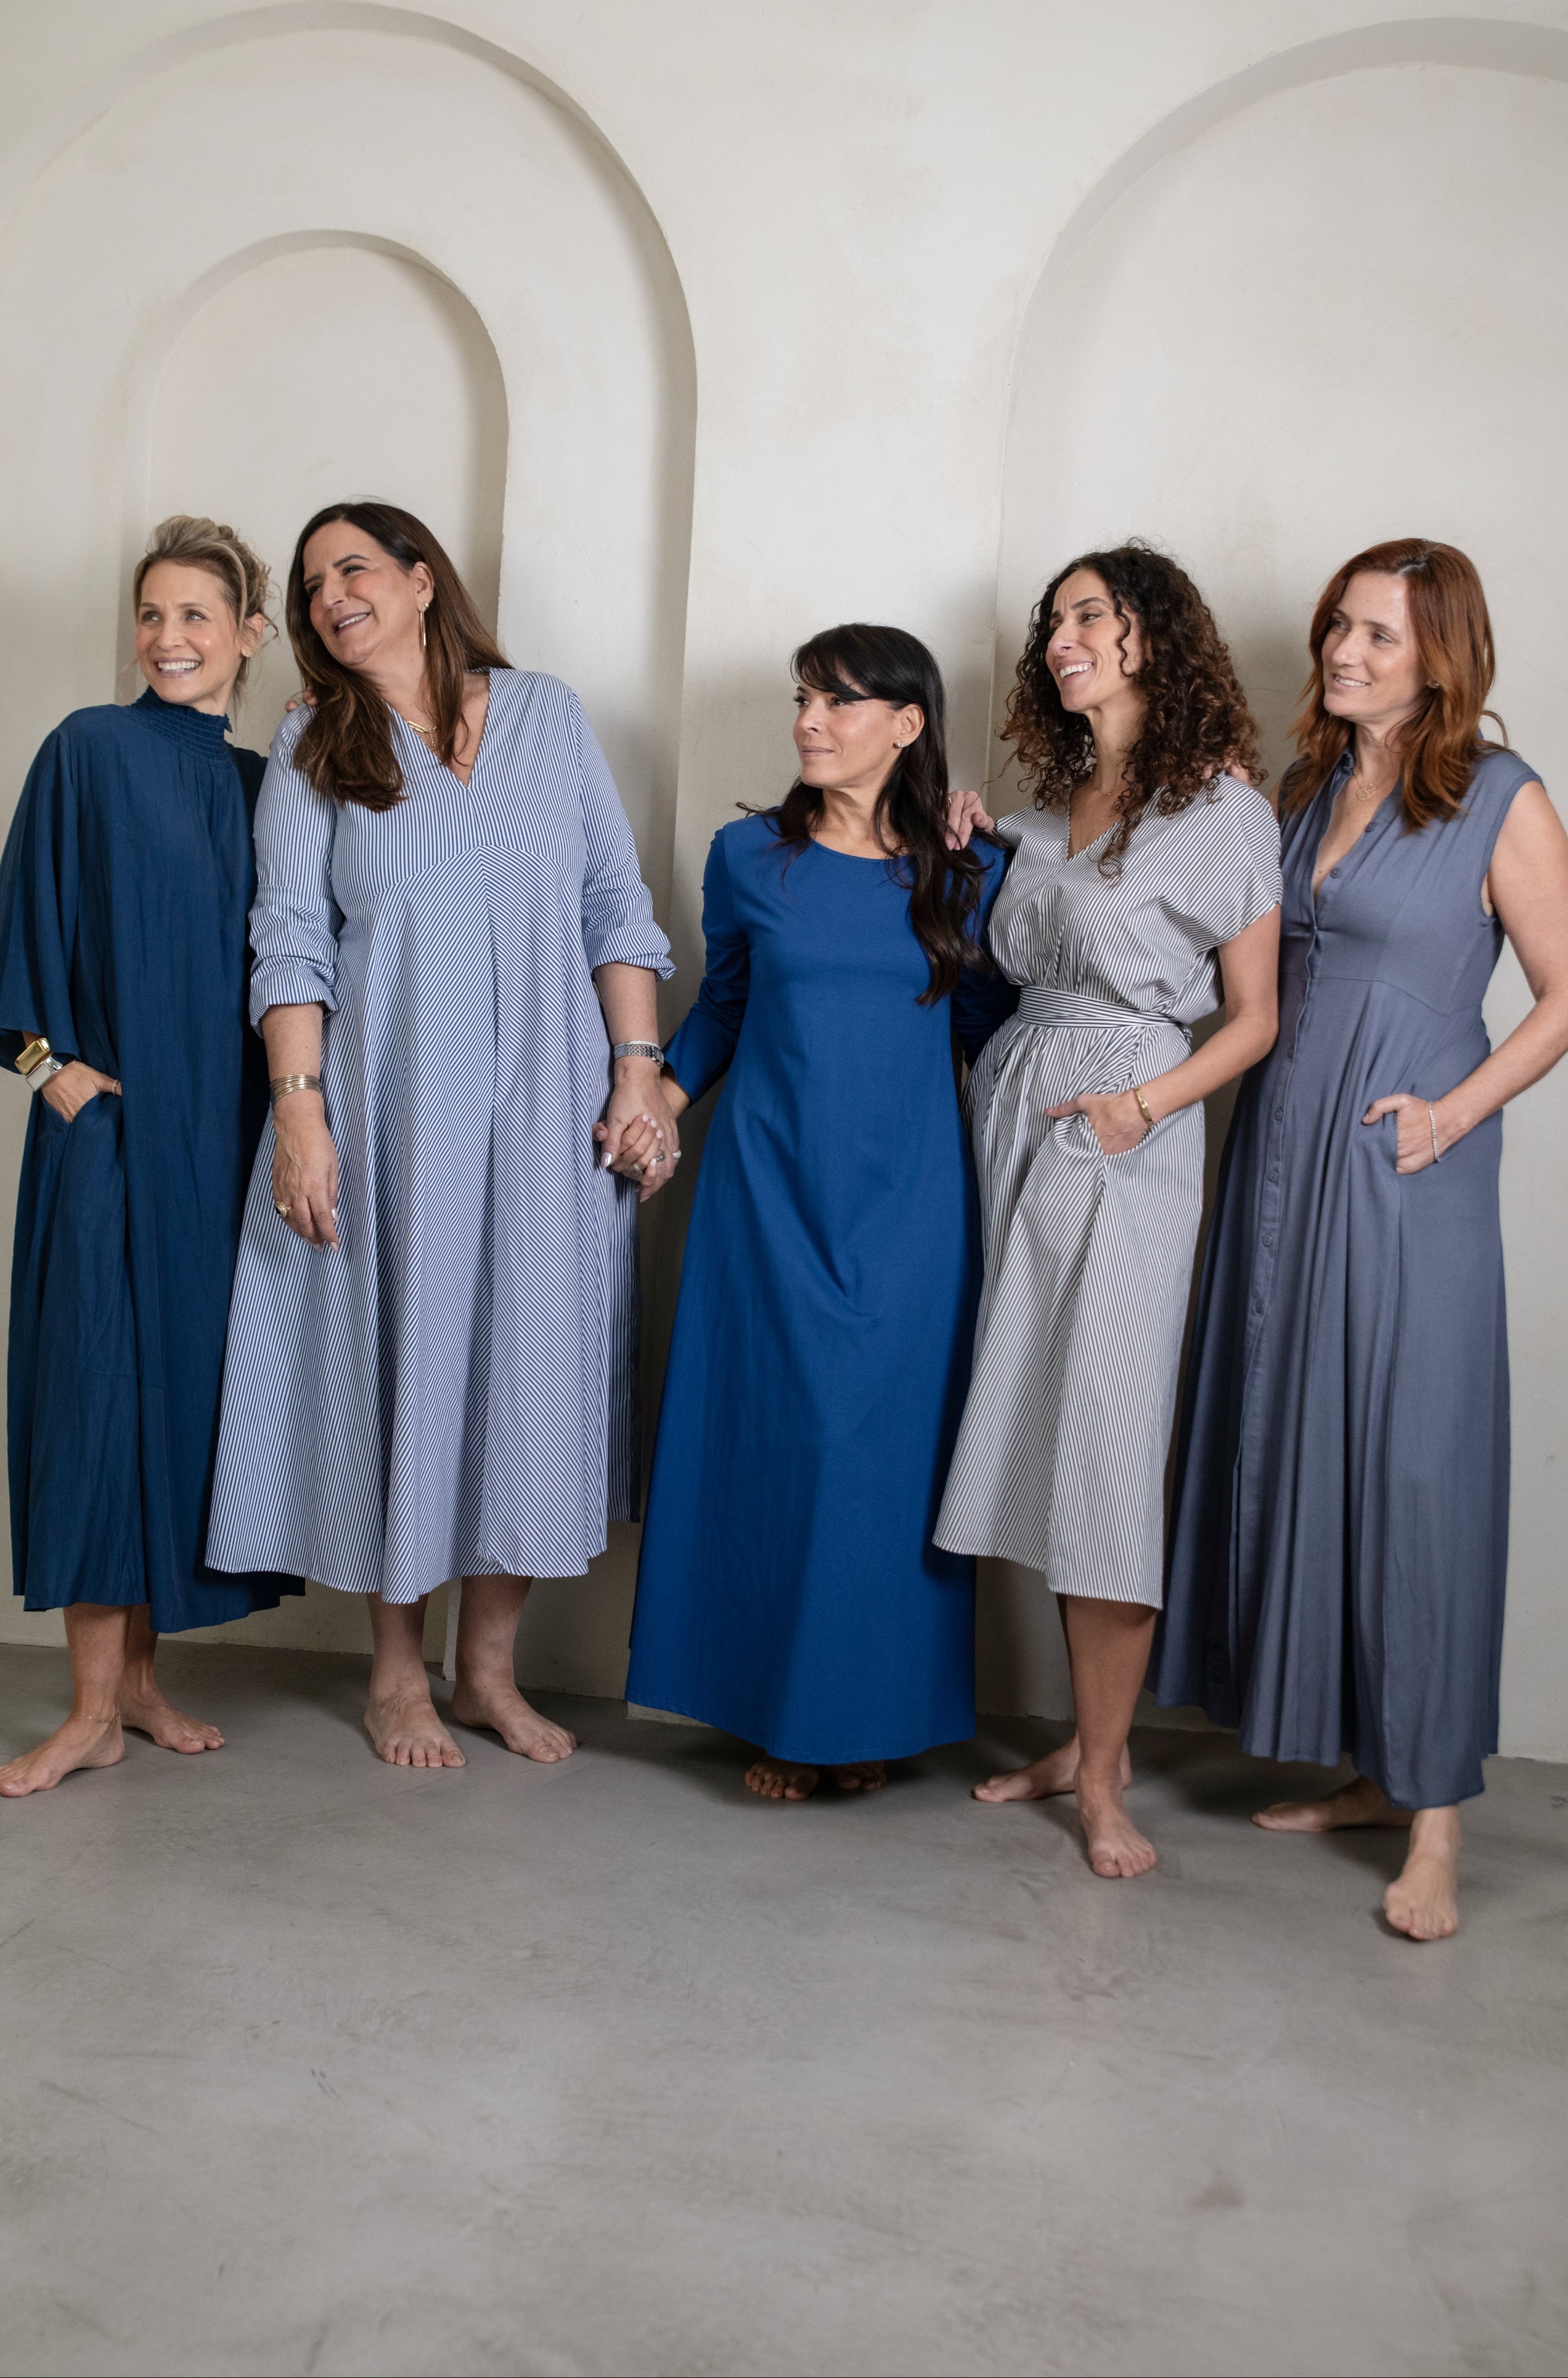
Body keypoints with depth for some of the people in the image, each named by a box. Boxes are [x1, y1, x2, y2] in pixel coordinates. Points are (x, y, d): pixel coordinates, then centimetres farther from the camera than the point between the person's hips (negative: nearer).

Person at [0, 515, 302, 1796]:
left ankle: (138, 1676, 18)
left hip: (222, 1127, 5)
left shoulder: (261, 782, 12)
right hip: (110, 1116, -4)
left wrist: (284, 1106, 6)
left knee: (190, 1376, 6)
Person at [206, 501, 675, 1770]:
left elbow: (617, 905, 6)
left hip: (544, 1106, 1)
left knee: (533, 1356, 4)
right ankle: (398, 1670, 20)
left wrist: (639, 1073, -2)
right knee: (398, 1348, 4)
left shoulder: (547, 715, 8)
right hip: (390, 1105, -1)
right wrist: (300, 1112, -10)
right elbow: (291, 942, 0)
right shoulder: (312, 750, 6)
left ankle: (488, 1665, 19)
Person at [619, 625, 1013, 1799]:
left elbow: (991, 1029, 6)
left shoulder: (967, 875, 3)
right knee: (776, 1434, 2)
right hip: (770, 1186, 0)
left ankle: (874, 1716, 19)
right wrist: (666, 1089, -1)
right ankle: (780, 1715, 17)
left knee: (893, 1446, 3)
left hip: (908, 1200, 0)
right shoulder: (749, 855, 3)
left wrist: (969, 867, -1)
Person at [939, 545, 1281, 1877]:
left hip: (1126, 1144, -6)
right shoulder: (1052, 802, 15)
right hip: (1013, 1120, 6)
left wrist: (1146, 1103, -17)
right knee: (1041, 1441, 6)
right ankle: (1084, 1736, 17)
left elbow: (1254, 1019, -4)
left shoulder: (1221, 808, -3)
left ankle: (1105, 1775, 4)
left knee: (1107, 1450, -6)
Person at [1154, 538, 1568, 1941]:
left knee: (1410, 1467, -5)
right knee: (1293, 1450, 8)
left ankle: (1433, 1822, 4)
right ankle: (1363, 1771, 22)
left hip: (1404, 1170, -6)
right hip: (1283, 1155, 6)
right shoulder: (1307, 788, 14)